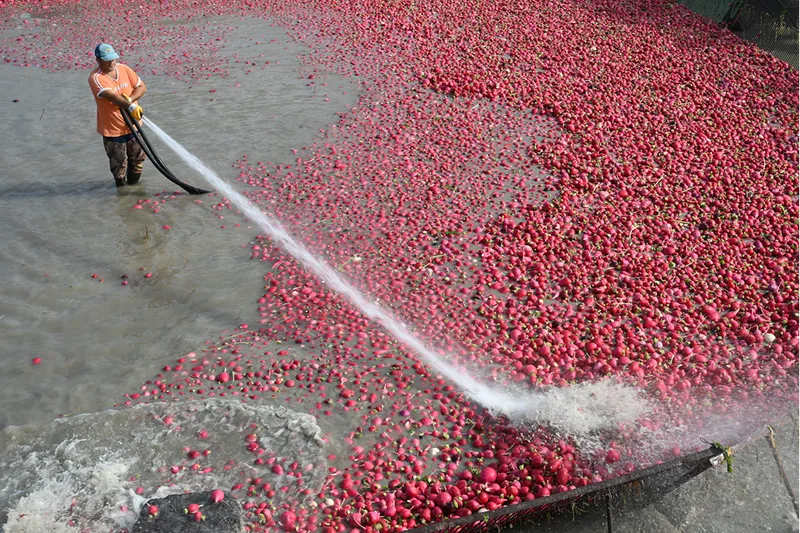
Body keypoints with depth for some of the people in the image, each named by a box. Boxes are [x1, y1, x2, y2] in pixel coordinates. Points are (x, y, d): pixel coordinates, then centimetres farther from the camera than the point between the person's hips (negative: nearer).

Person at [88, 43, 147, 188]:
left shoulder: (124, 69, -1)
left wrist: (129, 99, -19)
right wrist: (131, 106, -46)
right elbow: (112, 96, -33)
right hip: (112, 129, -5)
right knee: (119, 164, 7)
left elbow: (142, 87, -1)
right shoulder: (96, 78, -19)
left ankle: (133, 185, 38)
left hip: (132, 124, 5)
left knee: (138, 158, 17)